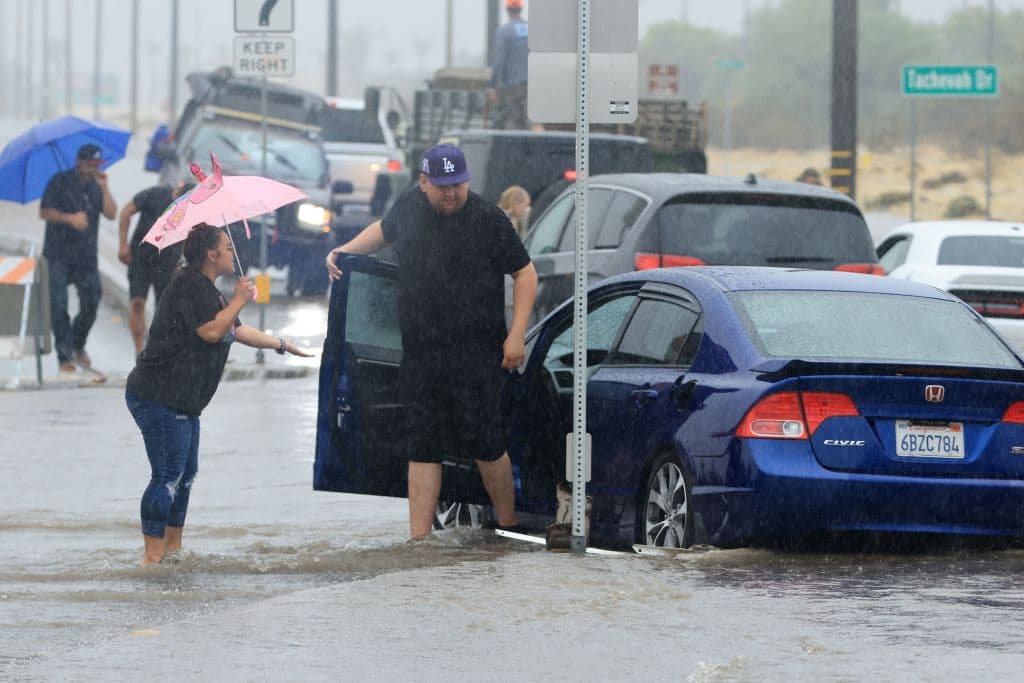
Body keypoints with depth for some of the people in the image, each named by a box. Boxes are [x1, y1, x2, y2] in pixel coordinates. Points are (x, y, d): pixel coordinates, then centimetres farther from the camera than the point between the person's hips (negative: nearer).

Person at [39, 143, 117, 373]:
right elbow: (44, 212, -5)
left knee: (91, 304, 3)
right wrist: (70, 218, -17)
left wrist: (104, 188, -12)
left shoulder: (96, 186, 8)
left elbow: (111, 214, -3)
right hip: (59, 254, -4)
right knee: (59, 304, -8)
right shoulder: (60, 182, -2)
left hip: (86, 255, 4)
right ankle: (65, 356, -4)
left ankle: (78, 346, 27)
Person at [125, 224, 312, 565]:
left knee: (186, 473, 17)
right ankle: (153, 555, -11)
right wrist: (239, 300, -11)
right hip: (160, 397, -11)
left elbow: (236, 331, 30)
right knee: (168, 476, -12)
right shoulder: (189, 285, -14)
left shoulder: (206, 290, 20)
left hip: (181, 402, 11)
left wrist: (281, 344, 35)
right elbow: (211, 331, -23)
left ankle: (173, 546, 26)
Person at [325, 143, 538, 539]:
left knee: (484, 443, -4)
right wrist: (344, 251, 17)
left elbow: (525, 273, -1)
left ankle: (508, 529, 13)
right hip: (420, 354, 5)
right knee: (423, 447, 5)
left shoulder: (488, 220, -7)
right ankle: (419, 539, 6)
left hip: (476, 354, -5)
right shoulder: (409, 206, 7)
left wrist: (516, 336, -7)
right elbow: (384, 230, 31)